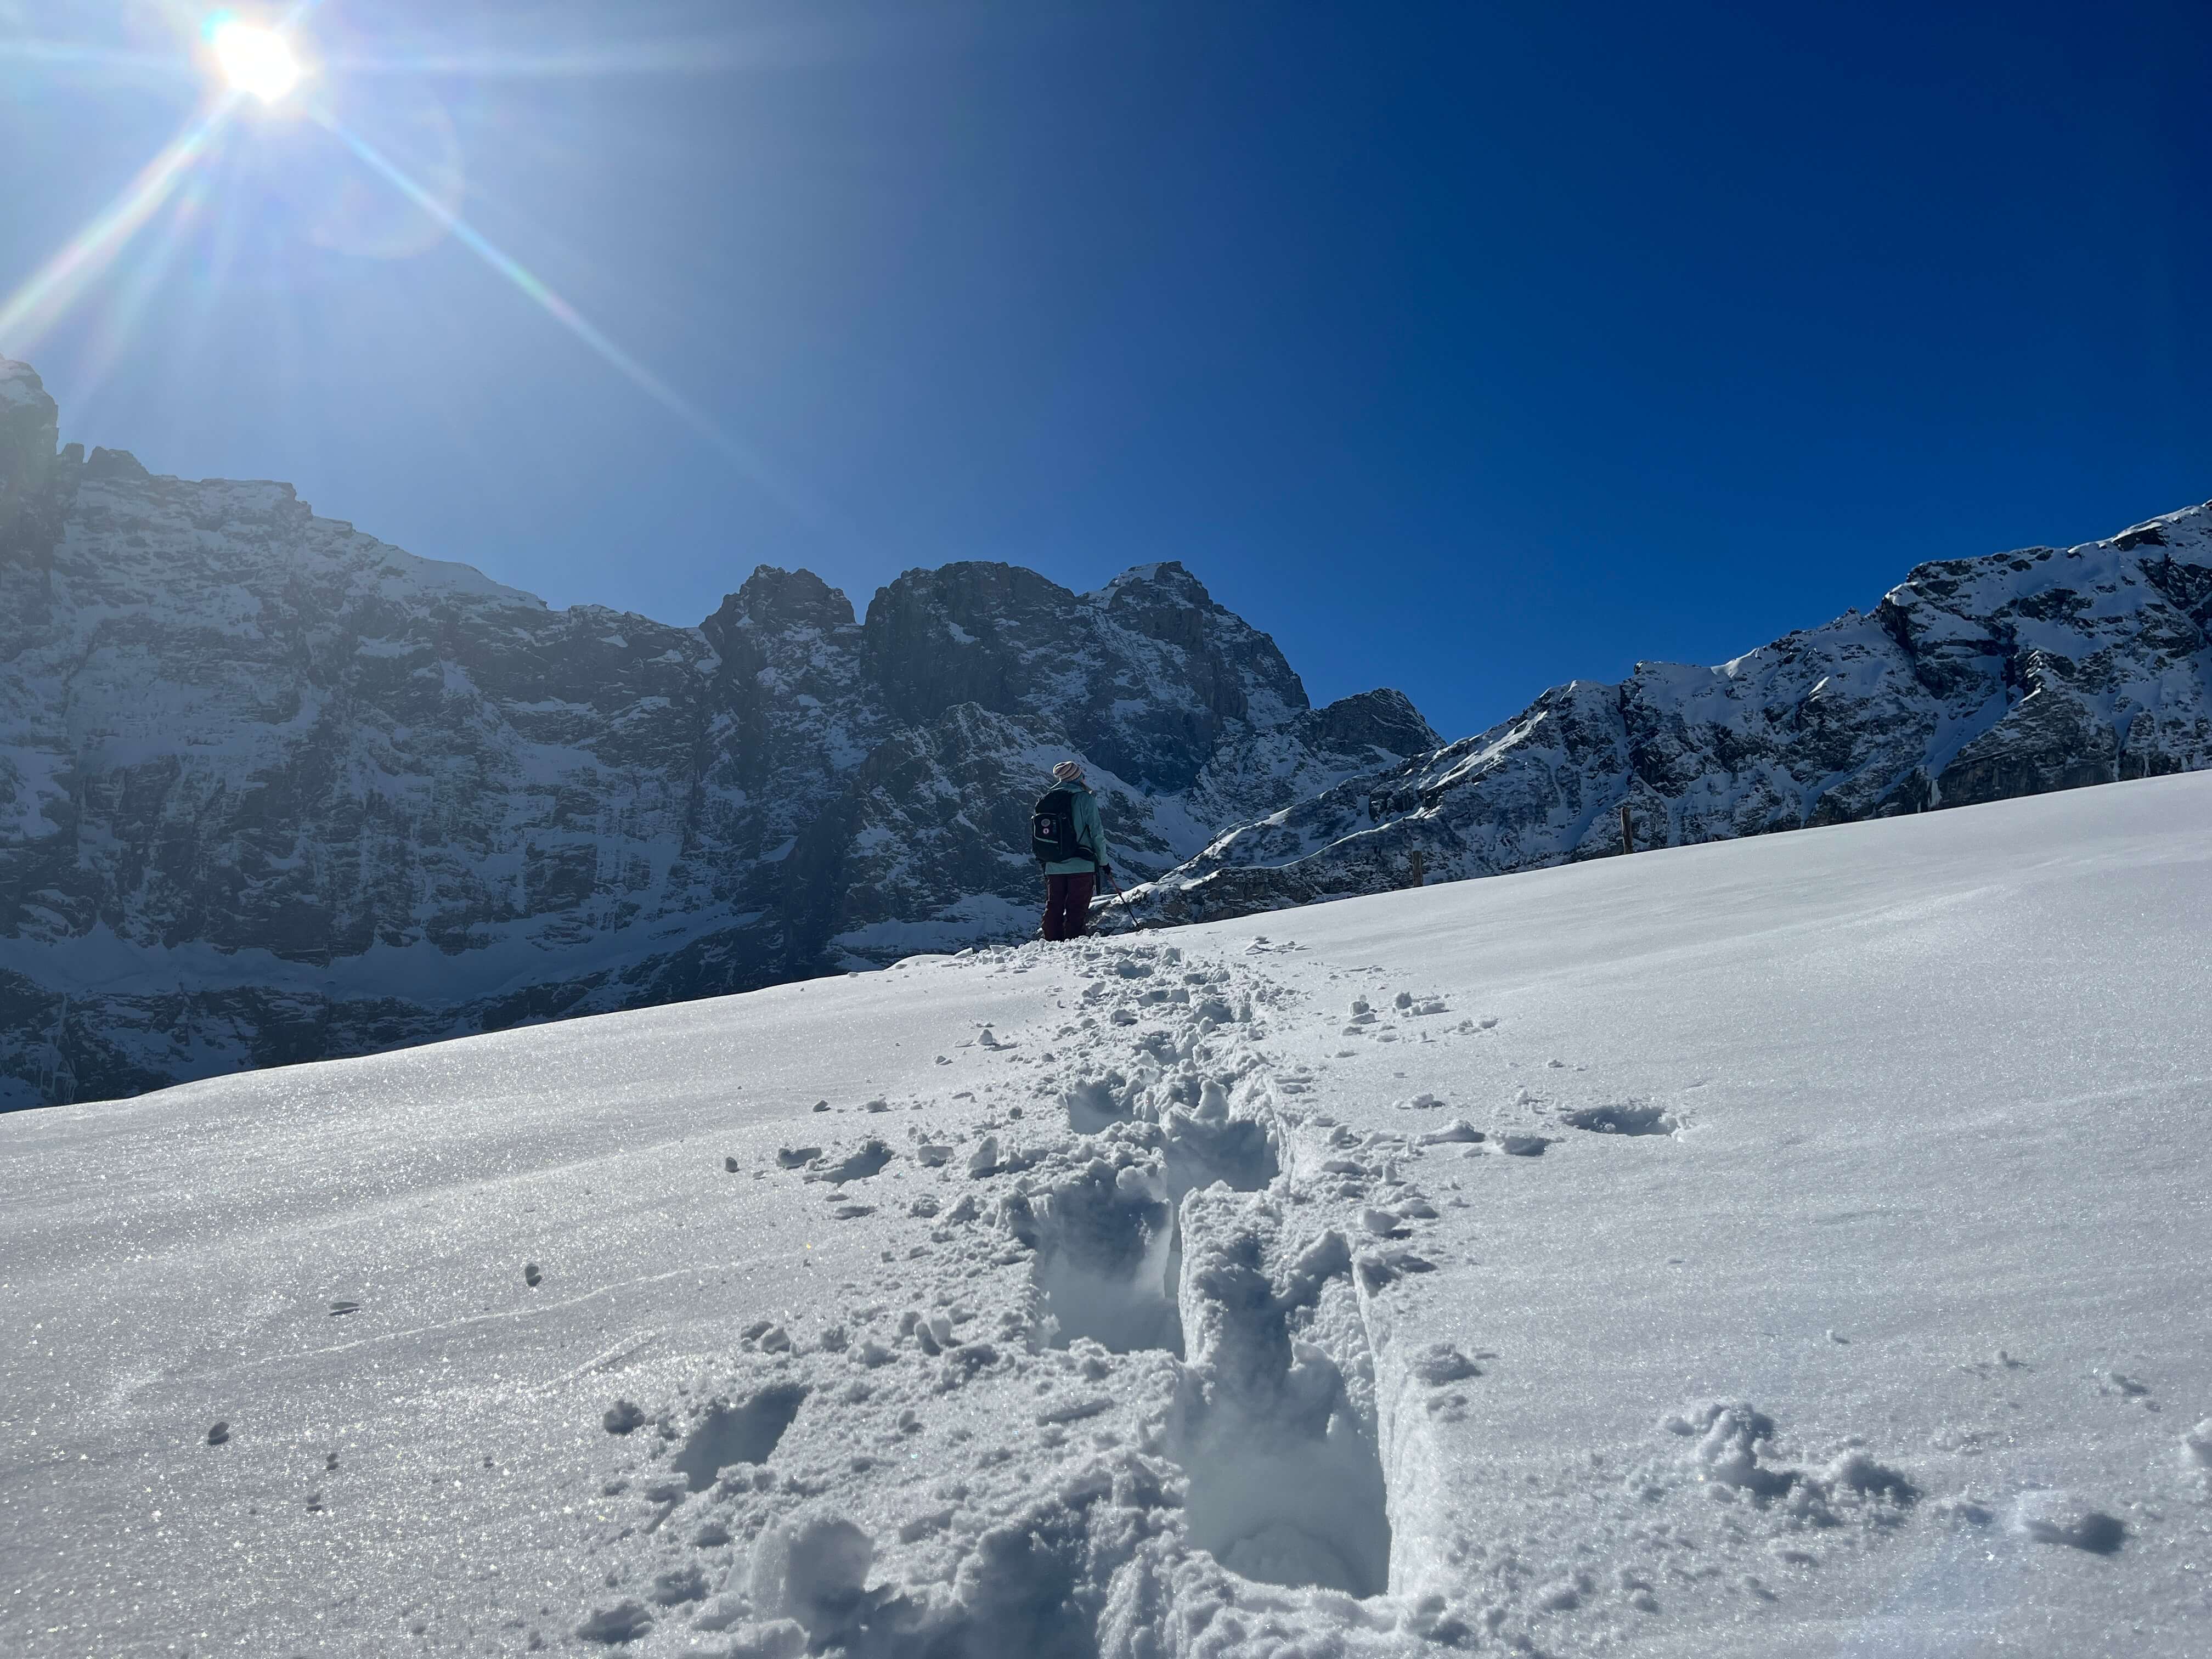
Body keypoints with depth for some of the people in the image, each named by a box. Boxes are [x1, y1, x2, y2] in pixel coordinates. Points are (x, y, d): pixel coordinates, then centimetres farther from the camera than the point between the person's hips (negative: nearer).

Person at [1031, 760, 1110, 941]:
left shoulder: (1046, 799, 8)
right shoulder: (1085, 799, -7)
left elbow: (1034, 835, 9)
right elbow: (1097, 834, -8)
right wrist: (1104, 862, 3)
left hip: (1053, 868, 5)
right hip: (1081, 866, -5)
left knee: (1053, 910, 12)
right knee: (1076, 912, -1)